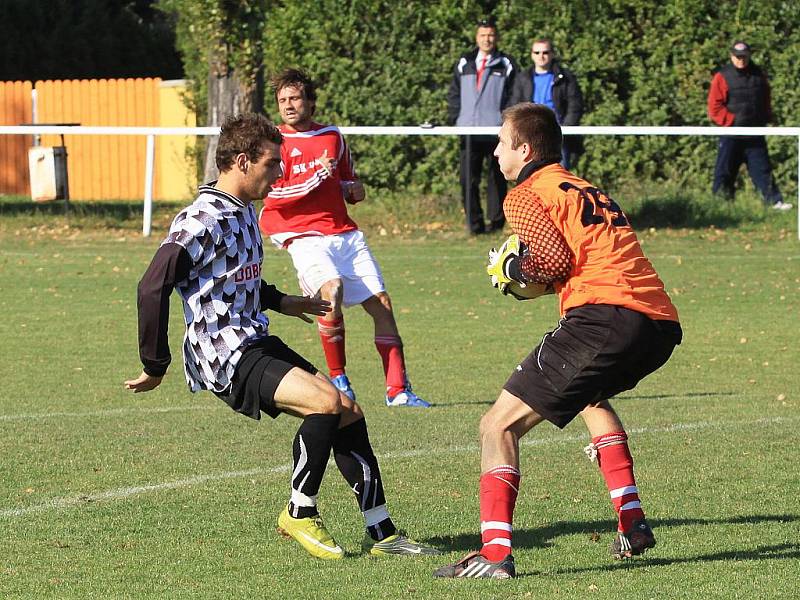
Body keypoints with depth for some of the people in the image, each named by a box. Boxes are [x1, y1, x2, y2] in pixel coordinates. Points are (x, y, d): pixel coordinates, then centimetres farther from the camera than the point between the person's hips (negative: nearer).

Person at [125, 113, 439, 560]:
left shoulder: (244, 213, 14)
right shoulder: (201, 221, -17)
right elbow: (153, 288, -23)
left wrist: (278, 301, 35)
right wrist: (155, 367, -18)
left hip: (259, 345, 10)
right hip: (225, 358, -10)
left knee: (349, 413, 2)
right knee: (326, 402, -25)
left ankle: (381, 532, 8)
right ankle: (300, 513, -8)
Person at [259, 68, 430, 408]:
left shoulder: (333, 137, 15)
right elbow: (273, 193, -9)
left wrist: (354, 190, 5)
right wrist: (317, 177, -17)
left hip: (345, 233, 5)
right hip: (303, 236, -5)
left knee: (381, 303, -4)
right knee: (331, 289, -30)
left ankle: (398, 390, 1)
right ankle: (338, 380, -13)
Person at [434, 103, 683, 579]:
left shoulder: (526, 195, 6)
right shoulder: (587, 190, 30)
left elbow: (556, 259, -8)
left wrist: (517, 269, 10)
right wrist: (537, 280, 25)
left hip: (605, 316, -9)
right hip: (662, 323, 9)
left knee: (500, 426, -3)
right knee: (591, 396, 39)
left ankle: (495, 552, -18)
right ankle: (632, 521, 29)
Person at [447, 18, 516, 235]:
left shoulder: (505, 65, 4)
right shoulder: (464, 64, 13)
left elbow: (513, 97, 2)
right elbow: (454, 95, 18)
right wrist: (454, 119, 7)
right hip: (469, 132, 2)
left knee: (496, 178, 5)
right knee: (468, 179, -5)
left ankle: (497, 222, 11)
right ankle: (474, 224, -3)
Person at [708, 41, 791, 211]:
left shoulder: (759, 75, 8)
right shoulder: (722, 77, -6)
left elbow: (766, 101, 20)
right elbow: (714, 107, -9)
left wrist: (766, 119, 8)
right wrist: (731, 121, -14)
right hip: (731, 135, -4)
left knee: (763, 169, 4)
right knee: (725, 171, 1)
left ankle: (774, 201, 5)